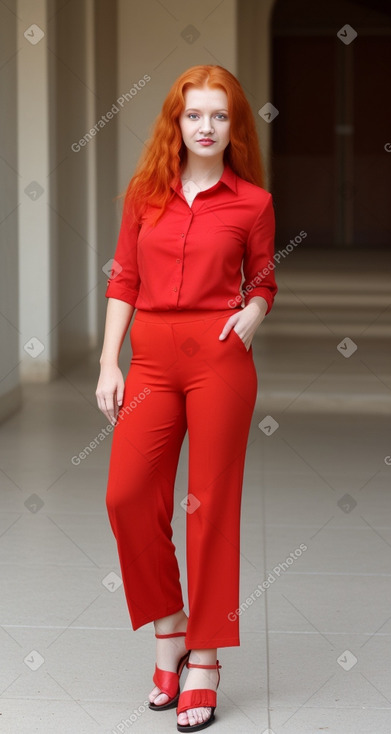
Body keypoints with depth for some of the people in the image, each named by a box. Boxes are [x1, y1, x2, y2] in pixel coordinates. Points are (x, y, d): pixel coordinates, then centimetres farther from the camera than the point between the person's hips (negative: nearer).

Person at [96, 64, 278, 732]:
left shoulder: (251, 202, 3)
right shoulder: (146, 192, 8)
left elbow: (262, 282, 12)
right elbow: (123, 281, 9)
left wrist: (252, 314, -11)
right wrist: (109, 364, 3)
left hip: (220, 357, -2)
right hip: (152, 357, 2)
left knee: (212, 504, 1)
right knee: (127, 494, -8)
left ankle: (204, 657, 12)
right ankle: (168, 626, 14)